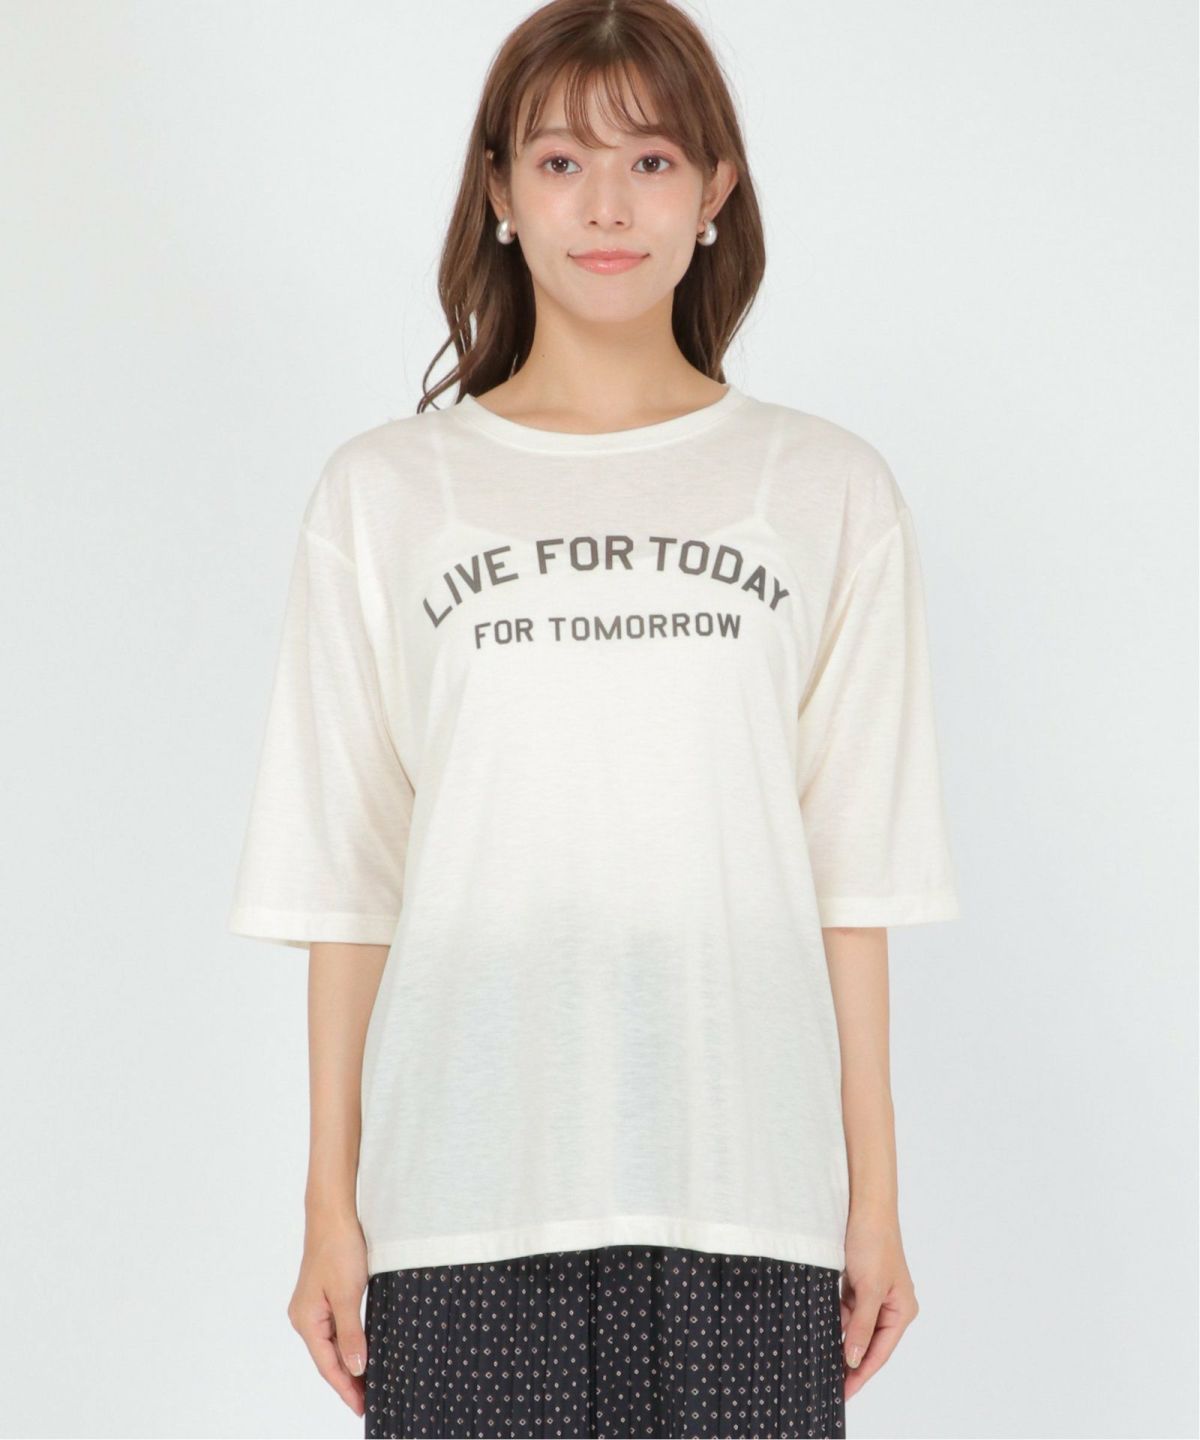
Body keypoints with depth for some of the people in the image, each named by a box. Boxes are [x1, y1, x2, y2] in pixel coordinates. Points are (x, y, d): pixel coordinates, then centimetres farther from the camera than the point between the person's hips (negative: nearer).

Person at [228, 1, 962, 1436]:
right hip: (466, 1194, 0)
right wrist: (331, 1203, 3)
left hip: (742, 1185, 0)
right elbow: (346, 880, 6)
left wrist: (874, 1196, 3)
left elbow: (854, 867, 6)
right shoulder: (385, 494, 6)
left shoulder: (828, 494, 7)